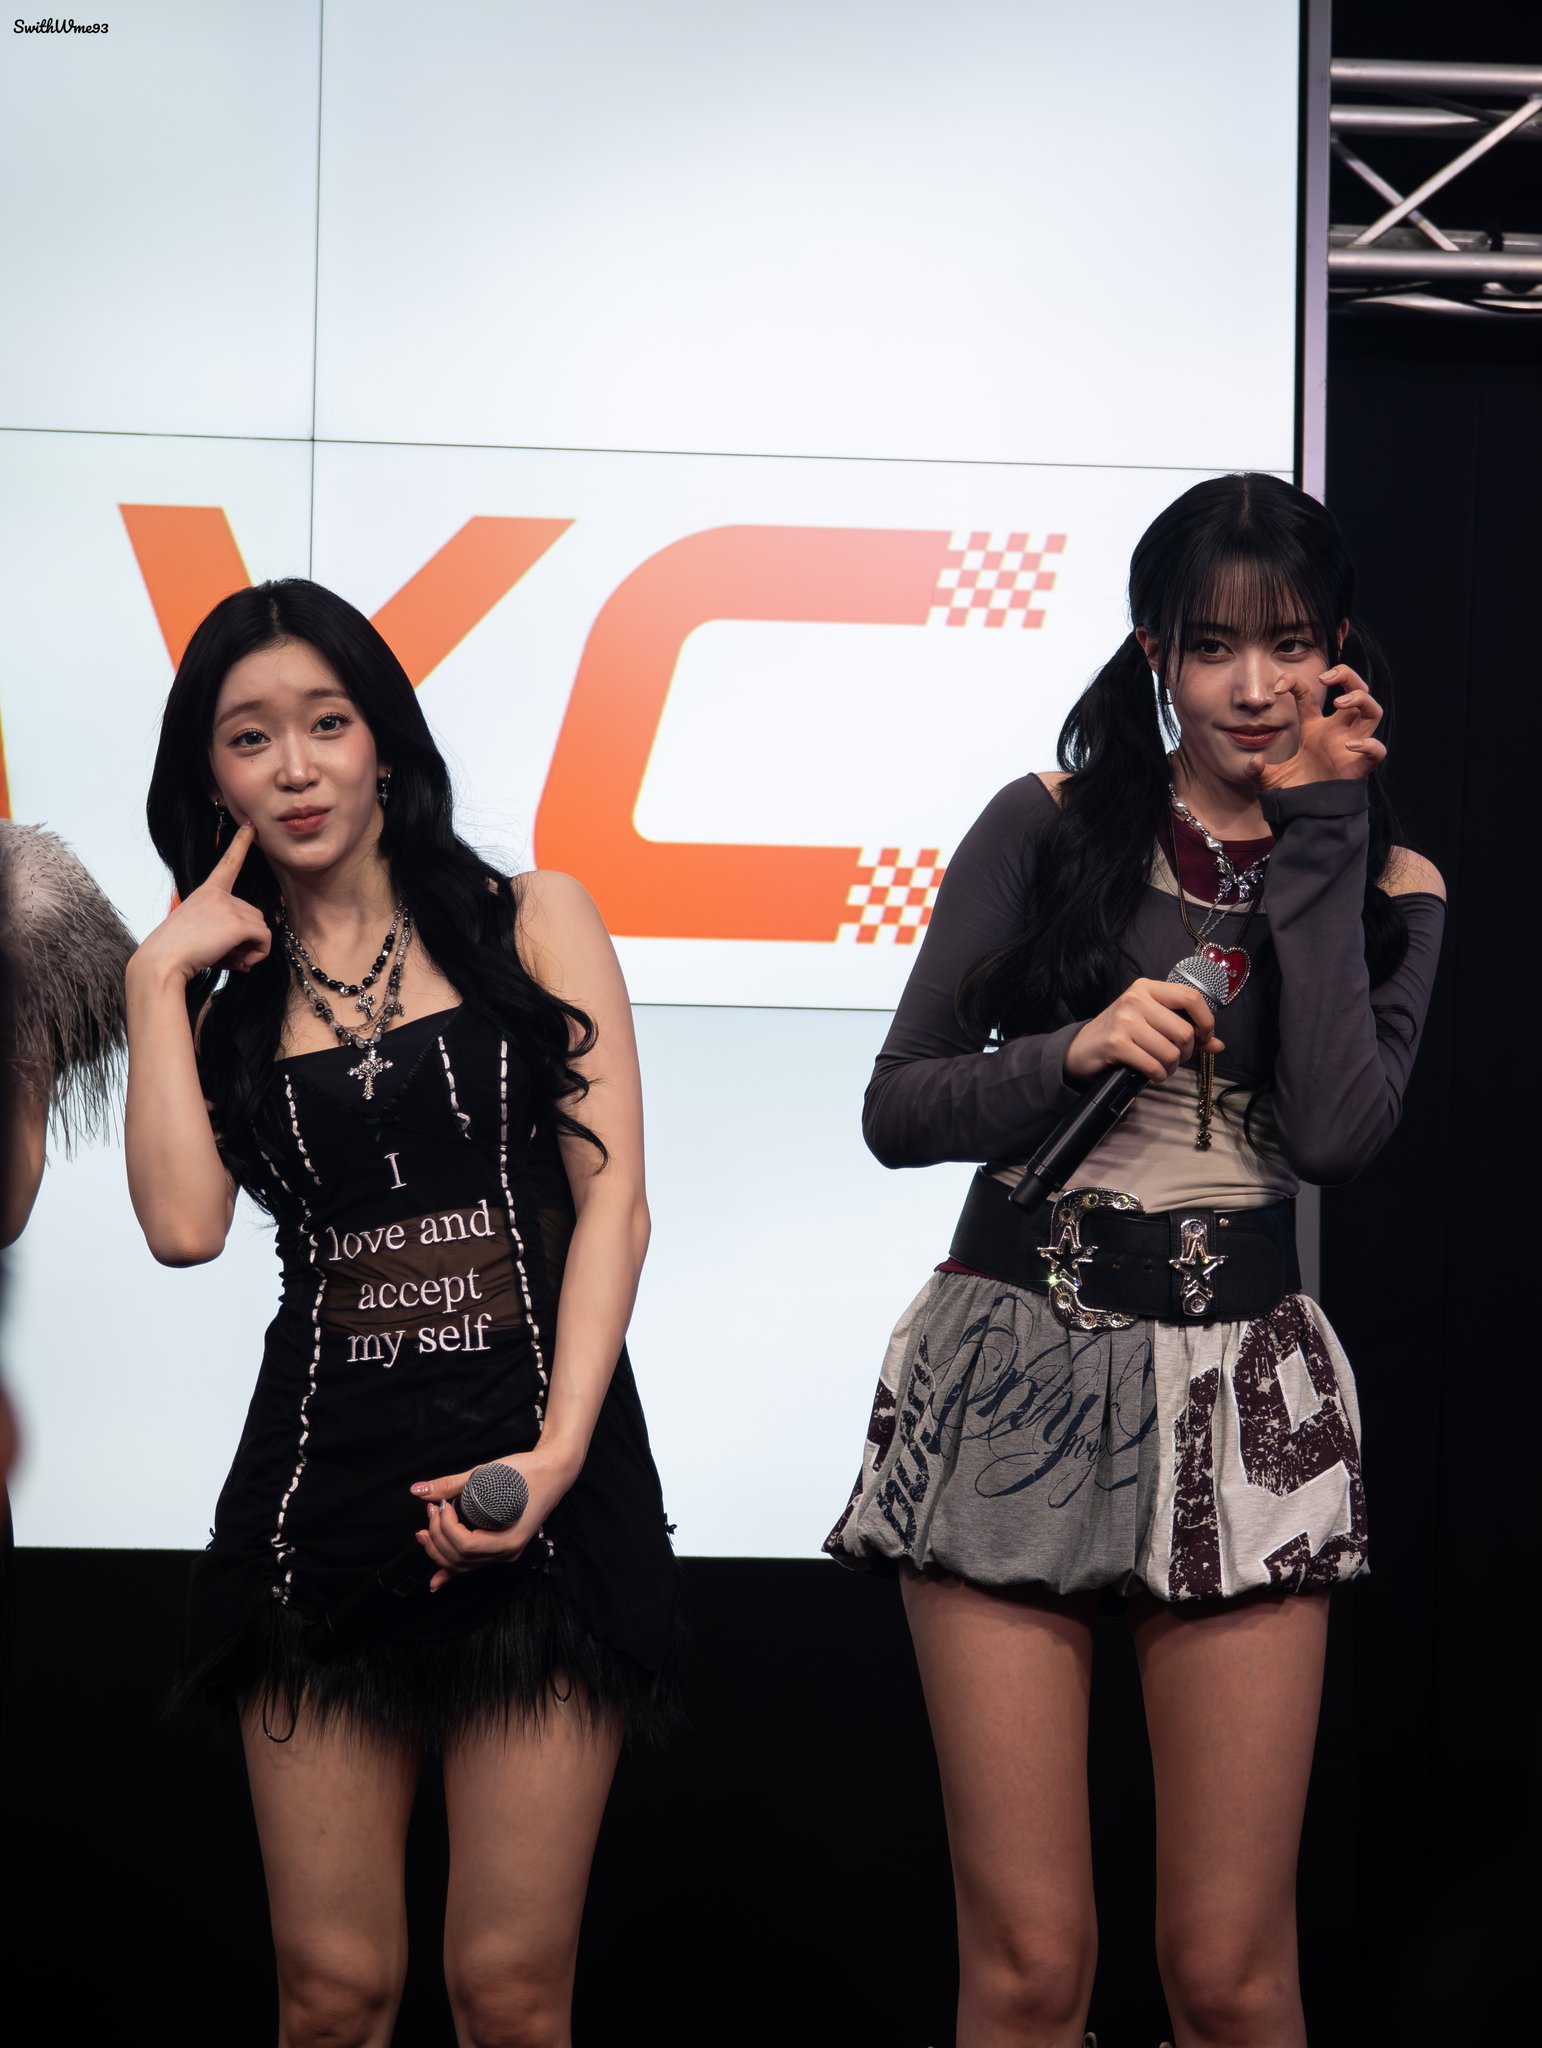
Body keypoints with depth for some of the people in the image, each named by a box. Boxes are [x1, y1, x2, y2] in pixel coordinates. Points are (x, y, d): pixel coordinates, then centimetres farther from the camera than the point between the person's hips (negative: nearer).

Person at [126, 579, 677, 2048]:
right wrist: (159, 979, 2)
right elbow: (184, 1223, -4)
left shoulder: (532, 924, 8)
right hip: (322, 1481, 2)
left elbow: (612, 1200, 0)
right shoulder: (222, 988, 14)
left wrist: (555, 1455, -11)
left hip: (538, 1470, -2)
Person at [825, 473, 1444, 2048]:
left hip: (1239, 1387, 1)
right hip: (1015, 1371, -1)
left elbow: (1338, 1130, -10)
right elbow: (898, 1108, 3)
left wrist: (1314, 838, -6)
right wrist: (1077, 1050, -15)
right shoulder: (1049, 827, 4)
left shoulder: (1382, 884, 8)